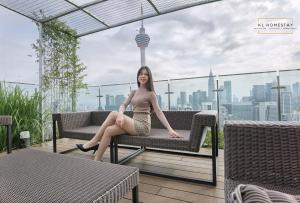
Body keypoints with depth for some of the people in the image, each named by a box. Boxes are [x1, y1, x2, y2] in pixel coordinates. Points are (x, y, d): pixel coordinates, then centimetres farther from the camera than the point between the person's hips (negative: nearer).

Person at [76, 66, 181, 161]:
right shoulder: (133, 92, 14)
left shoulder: (150, 94, -3)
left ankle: (93, 143, -7)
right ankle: (97, 160, -6)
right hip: (134, 124, 6)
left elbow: (158, 112, -8)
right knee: (108, 130, -18)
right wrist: (120, 114, -21)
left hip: (143, 126, -6)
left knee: (113, 114, -20)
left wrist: (170, 129, -18)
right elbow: (123, 105, 3)